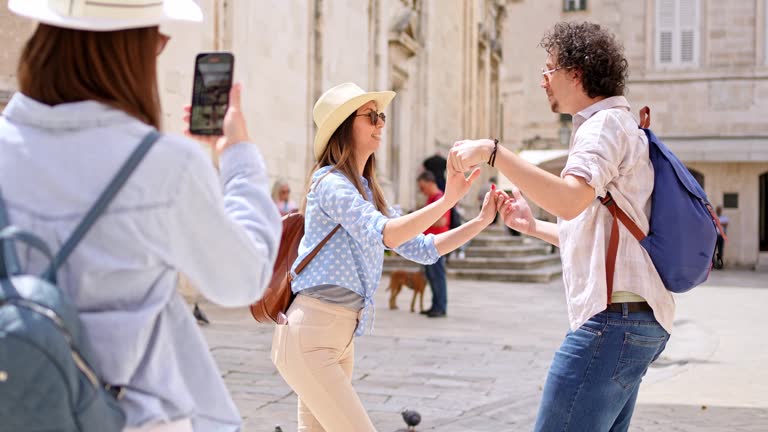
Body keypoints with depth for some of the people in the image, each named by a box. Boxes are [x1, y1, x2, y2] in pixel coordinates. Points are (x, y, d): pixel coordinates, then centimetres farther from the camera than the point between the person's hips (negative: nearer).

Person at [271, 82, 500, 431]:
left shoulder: (368, 192, 16)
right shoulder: (330, 182, -11)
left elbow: (422, 249, 14)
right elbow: (384, 234, -26)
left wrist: (481, 220, 6)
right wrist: (446, 201, -35)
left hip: (341, 338, 9)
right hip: (308, 338, -9)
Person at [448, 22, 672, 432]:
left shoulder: (606, 123, -9)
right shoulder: (614, 126, 23)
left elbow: (571, 201, -30)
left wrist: (492, 151, -29)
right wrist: (533, 227, 27)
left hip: (613, 317, -11)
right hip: (637, 320, 11)